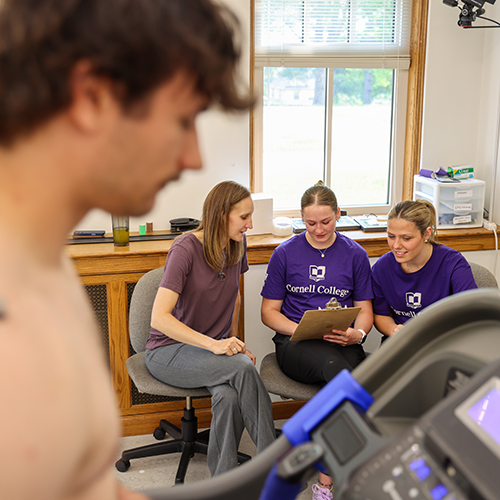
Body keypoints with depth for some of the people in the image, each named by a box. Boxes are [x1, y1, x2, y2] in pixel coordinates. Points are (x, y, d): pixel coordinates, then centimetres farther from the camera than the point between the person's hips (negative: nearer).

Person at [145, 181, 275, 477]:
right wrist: (213, 344, -31)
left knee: (229, 396, -32)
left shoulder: (237, 244, 2)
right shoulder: (186, 248, -18)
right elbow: (159, 318, -25)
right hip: (169, 351, -5)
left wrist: (233, 342, 11)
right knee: (243, 367, -33)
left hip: (217, 347, 5)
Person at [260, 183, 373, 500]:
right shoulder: (285, 253, 8)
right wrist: (301, 329, -11)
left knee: (340, 374, -36)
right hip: (295, 343, -1)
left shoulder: (355, 254, 11)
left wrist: (357, 333, -11)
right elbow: (269, 311, 8)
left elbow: (365, 309, 13)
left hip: (342, 344, 2)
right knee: (335, 367, -37)